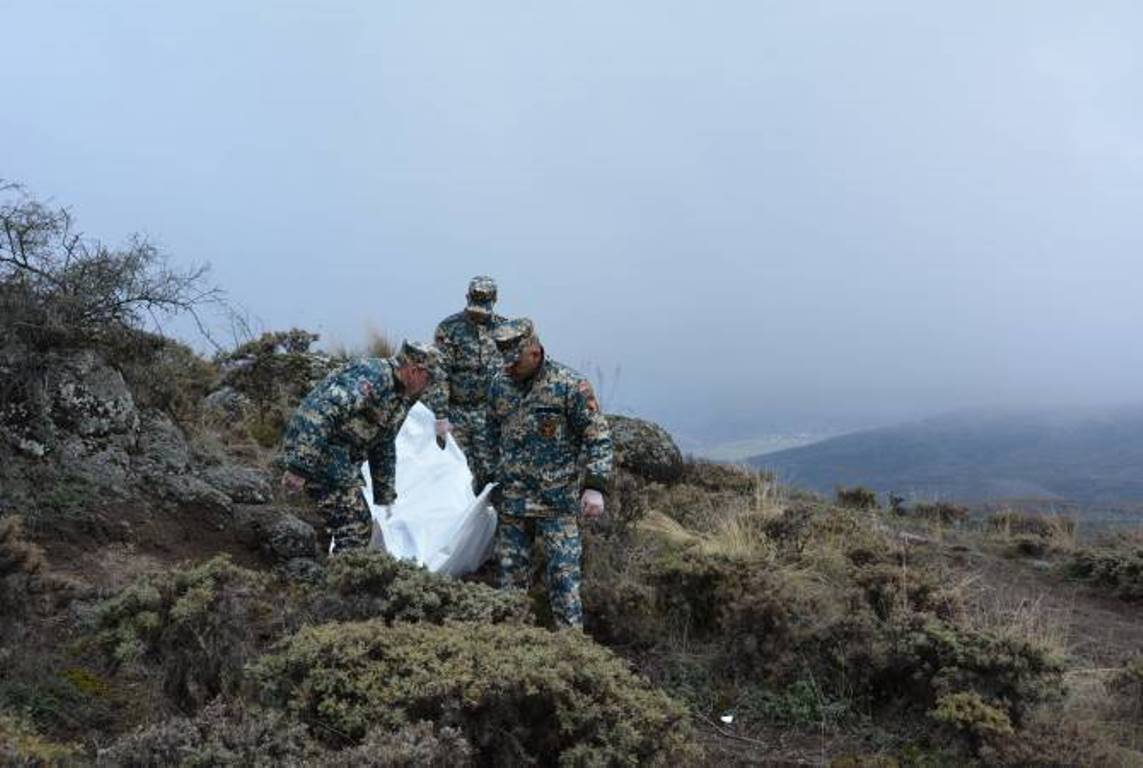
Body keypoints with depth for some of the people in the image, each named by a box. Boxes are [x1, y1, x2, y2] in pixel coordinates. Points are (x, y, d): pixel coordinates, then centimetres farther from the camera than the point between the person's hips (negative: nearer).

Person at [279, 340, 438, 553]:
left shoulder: (400, 399, 14)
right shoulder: (373, 376, -19)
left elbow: (384, 448, 22)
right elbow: (323, 410, -29)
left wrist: (385, 498, 23)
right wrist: (300, 467, -32)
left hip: (343, 460, 10)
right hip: (317, 451, -10)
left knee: (359, 524, 13)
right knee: (355, 527, -11)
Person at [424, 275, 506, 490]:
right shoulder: (449, 328, -4)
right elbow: (439, 374, -7)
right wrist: (441, 416, -12)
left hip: (490, 413, 2)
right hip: (456, 413, -2)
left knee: (489, 469, 0)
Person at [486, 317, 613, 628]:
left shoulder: (570, 385, -10)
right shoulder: (499, 385, 6)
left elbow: (598, 437, -8)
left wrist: (595, 486, -16)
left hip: (557, 501, -5)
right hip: (510, 500, 5)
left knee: (563, 573, -5)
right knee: (511, 573, 10)